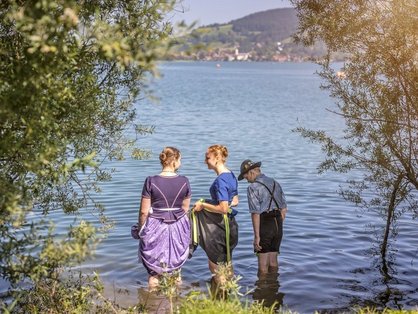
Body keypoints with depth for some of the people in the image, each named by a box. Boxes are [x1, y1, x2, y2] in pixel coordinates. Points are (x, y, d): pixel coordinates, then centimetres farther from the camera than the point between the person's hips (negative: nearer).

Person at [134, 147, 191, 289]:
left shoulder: (151, 181, -13)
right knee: (176, 261, 19)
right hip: (178, 228, 2)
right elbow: (185, 209, 4)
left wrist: (140, 229, 5)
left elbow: (144, 211, -10)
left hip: (155, 227, -2)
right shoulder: (184, 181, -6)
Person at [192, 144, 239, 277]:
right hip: (230, 225, 9)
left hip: (220, 227, -9)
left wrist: (203, 205, -15)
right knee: (226, 265, 18)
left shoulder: (220, 180, -21)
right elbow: (235, 202, 16)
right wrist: (209, 203, 15)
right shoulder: (231, 175, 7)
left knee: (215, 267, 3)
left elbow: (223, 208, -26)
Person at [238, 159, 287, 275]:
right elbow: (284, 209, 13)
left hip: (264, 225, -7)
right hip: (277, 224, 7)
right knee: (273, 261, 16)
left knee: (263, 263, 2)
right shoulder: (275, 183, 11)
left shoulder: (253, 188, -11)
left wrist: (257, 236, -15)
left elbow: (255, 214, -17)